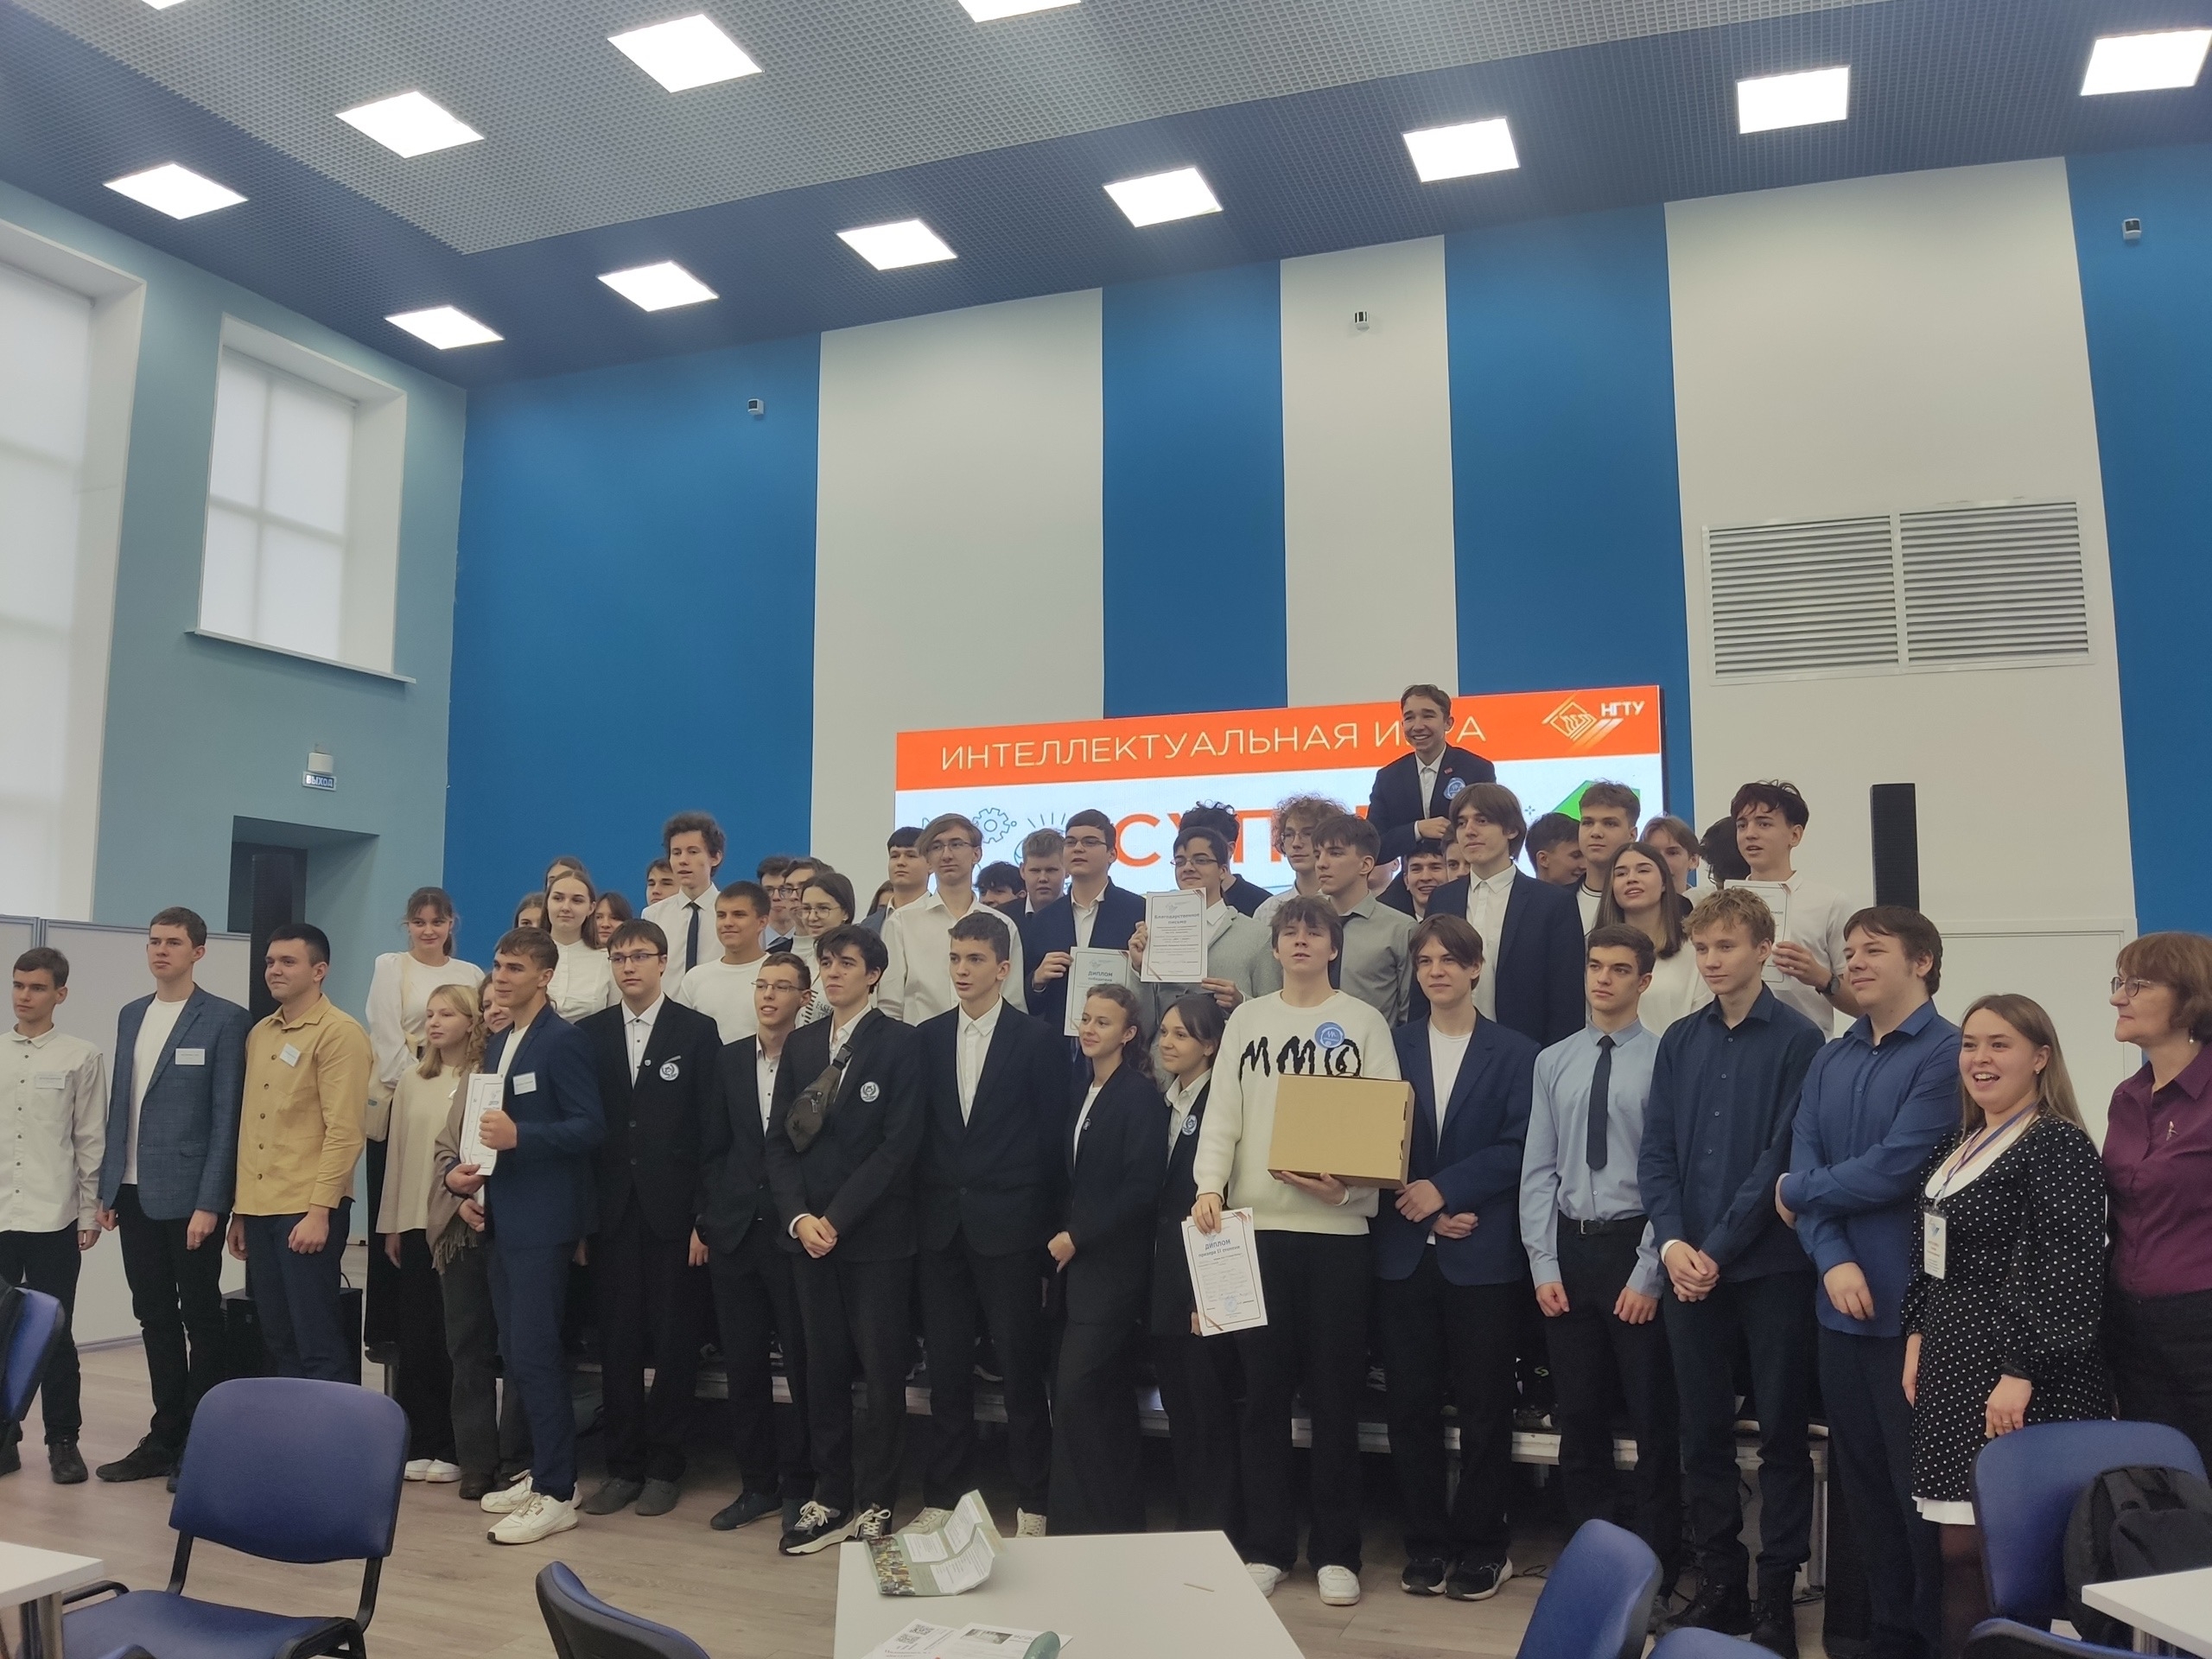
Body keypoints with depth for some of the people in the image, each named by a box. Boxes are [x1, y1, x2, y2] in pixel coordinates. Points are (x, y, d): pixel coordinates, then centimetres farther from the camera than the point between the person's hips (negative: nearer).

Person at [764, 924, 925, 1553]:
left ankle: (874, 1506, 13)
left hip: (876, 1233, -4)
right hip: (809, 1232, 5)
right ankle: (830, 1499, 20)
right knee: (823, 1370, 9)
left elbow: (899, 1143, -12)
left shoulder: (900, 1043, -5)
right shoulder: (800, 1043, 11)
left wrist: (837, 1217, -14)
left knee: (882, 1371, 2)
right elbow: (780, 1139, 8)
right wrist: (798, 1217, -6)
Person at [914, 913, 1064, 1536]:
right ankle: (943, 1496, 23)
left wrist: (1045, 1224, -5)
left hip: (1009, 1227, -3)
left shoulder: (1039, 1040, -3)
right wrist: (922, 1204, 2)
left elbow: (1051, 1137, -3)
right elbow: (917, 1129, 9)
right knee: (946, 1368, 10)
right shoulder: (927, 1037, 8)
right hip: (941, 1225, 4)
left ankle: (1032, 1504, 16)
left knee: (1021, 1368, 3)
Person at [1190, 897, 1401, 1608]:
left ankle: (1336, 1551, 18)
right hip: (1256, 1225, 2)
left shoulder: (1363, 1022, 4)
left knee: (1334, 1394, 5)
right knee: (1264, 1390, 8)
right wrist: (1209, 1186, -11)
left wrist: (1348, 1185, -19)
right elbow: (1223, 1115, 6)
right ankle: (1267, 1545, 20)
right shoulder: (1246, 1019, 10)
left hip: (1337, 1227, -2)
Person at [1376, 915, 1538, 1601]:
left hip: (1482, 1254, -2)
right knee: (1411, 1401, 6)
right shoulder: (1393, 1047, 9)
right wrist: (1425, 1211, -7)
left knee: (1483, 1403, 5)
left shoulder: (1515, 1053, 2)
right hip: (1405, 1252, 2)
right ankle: (1426, 1541, 19)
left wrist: (1445, 1190, -13)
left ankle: (1482, 1543, 19)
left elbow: (1518, 1149, -6)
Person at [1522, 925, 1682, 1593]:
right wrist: (1544, 1264, 0)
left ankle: (1653, 1574, 24)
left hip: (1633, 1245, -4)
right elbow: (1538, 1169, 6)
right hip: (1570, 1245, 4)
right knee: (1579, 1418, 13)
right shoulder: (1553, 1061, 6)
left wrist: (1650, 1272, -13)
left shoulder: (1665, 1059, -9)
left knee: (1653, 1419, 9)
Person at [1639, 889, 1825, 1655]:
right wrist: (1672, 1242, -8)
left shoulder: (1798, 1040, -6)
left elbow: (1783, 1158, -11)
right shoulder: (1680, 1041, 9)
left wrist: (1718, 1248, -13)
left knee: (1782, 1433, 6)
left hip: (1770, 1266, -4)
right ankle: (1717, 1583, 23)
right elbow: (1656, 1151, 6)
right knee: (1703, 1431, 10)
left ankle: (1776, 1593, 17)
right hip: (1688, 1266, 4)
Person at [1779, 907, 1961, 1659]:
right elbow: (1805, 1165, 2)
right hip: (1840, 1302, 7)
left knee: (1920, 1482, 5)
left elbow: (1894, 1170, -18)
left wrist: (1798, 1191, -3)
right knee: (1861, 1478, 15)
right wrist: (1835, 1262, -14)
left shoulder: (1947, 1052, -11)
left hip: (1910, 1302, -6)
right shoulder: (1830, 1061, 11)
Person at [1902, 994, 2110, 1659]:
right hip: (1953, 1366, 8)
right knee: (1958, 1547, 9)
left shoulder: (2059, 1145, -11)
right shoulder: (1956, 1145, 14)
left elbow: (2070, 1271, -18)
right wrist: (1918, 1338, 13)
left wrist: (2021, 1373, -21)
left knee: (1994, 1546, -6)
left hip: (2019, 1378, -8)